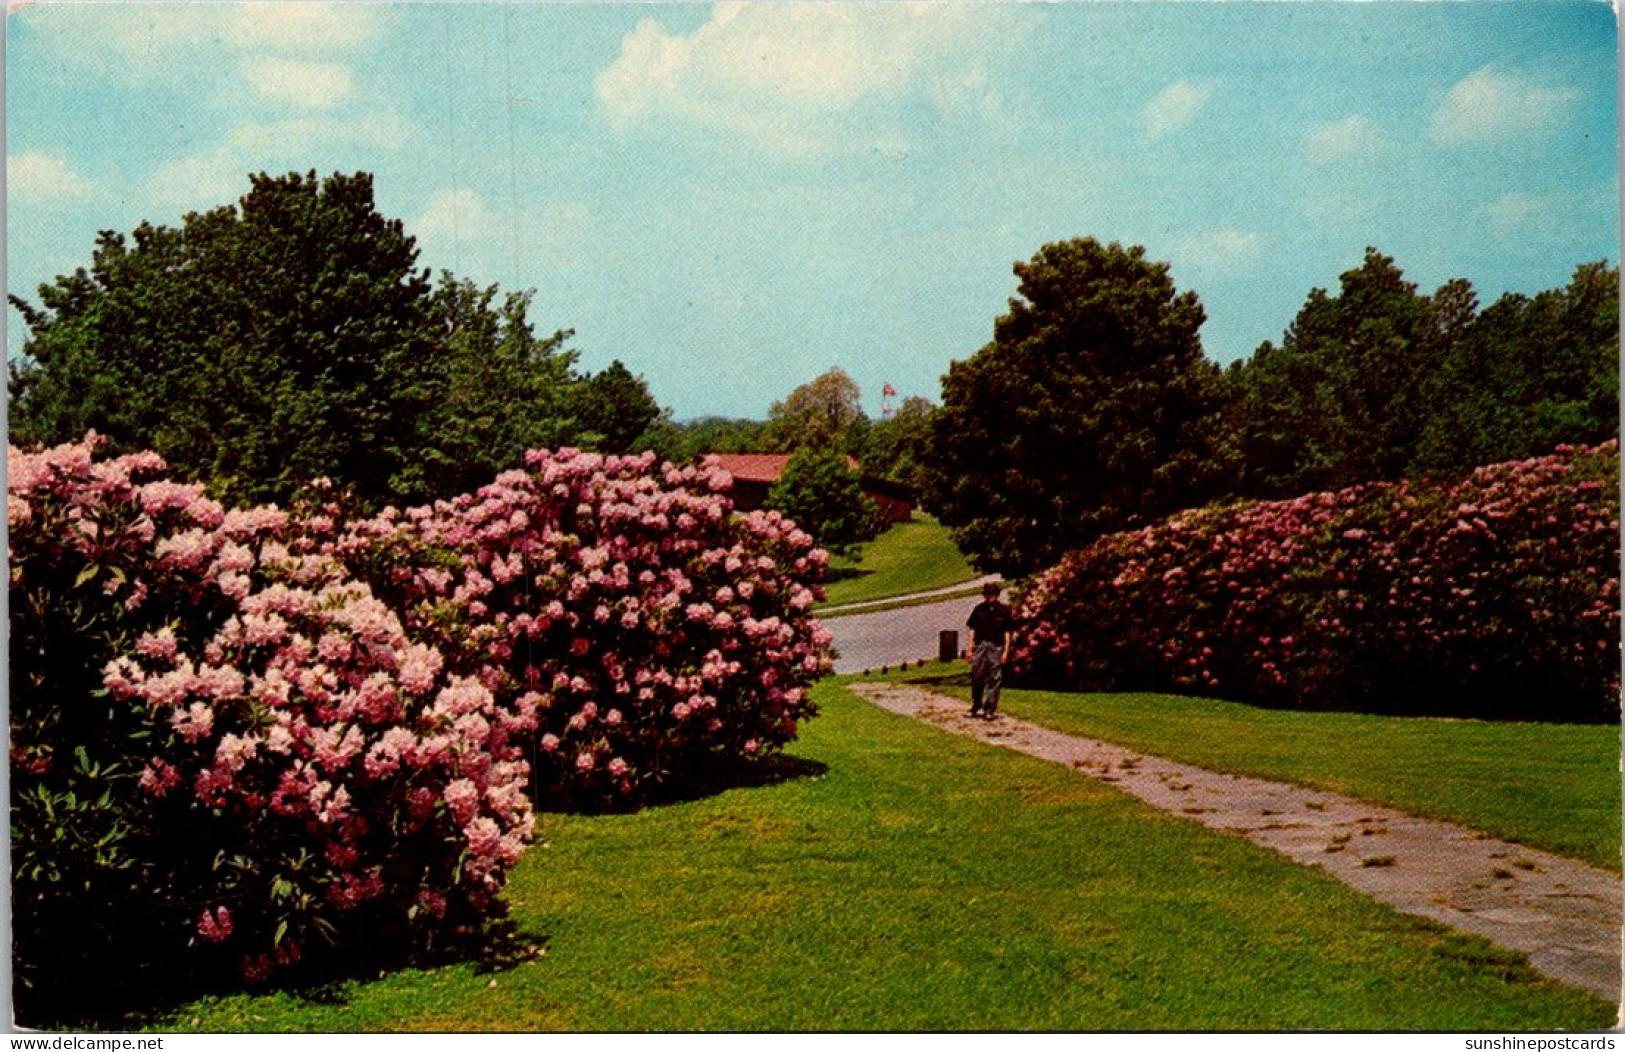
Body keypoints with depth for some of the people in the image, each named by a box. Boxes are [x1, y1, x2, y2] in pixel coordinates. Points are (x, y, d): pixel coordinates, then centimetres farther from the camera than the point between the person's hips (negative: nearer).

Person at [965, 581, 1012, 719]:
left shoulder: (1003, 610, 1)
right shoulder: (979, 609, 4)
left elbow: (1007, 632, 3)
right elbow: (972, 629, 7)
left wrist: (1006, 651, -3)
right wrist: (969, 648, 2)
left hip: (996, 647, -1)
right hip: (980, 645, 1)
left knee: (994, 679, 0)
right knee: (977, 678, 1)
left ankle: (989, 710, 5)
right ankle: (976, 707, 18)